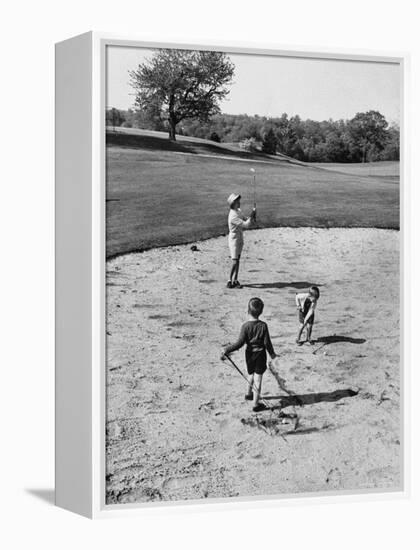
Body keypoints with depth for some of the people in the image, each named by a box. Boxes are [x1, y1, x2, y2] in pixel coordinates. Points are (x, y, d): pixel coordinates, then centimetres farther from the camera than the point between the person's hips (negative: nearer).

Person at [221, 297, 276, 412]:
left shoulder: (245, 326, -16)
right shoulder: (263, 325, -14)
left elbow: (239, 343, -20)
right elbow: (267, 342, -10)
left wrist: (226, 350, -15)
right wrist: (272, 353, 7)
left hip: (250, 354, 1)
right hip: (260, 354, -1)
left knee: (251, 375, 26)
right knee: (258, 378, 4)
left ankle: (249, 393, 46)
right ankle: (255, 404, 9)